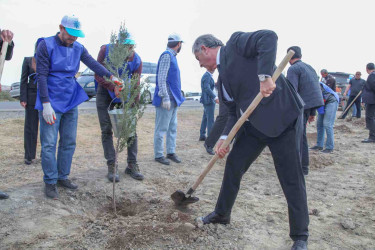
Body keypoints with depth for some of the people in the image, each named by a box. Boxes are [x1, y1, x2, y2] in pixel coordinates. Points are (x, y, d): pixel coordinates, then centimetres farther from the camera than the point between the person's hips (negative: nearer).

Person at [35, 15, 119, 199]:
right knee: (49, 144, -2)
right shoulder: (46, 45, -8)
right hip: (52, 103, -5)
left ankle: (63, 177, 23)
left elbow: (93, 64, -5)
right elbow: (41, 76, -12)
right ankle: (50, 182, 9)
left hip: (71, 102, 6)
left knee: (69, 142, 10)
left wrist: (111, 76, -22)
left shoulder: (78, 48, 8)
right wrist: (46, 104, -19)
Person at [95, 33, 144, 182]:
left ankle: (132, 165, 11)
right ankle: (111, 166, 4)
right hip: (105, 93, -1)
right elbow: (98, 75, -18)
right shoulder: (106, 50, -18)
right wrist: (113, 87, -34)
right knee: (106, 130, -4)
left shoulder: (137, 61, -15)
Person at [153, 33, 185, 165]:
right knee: (161, 128, -2)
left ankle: (171, 152, 22)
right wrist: (165, 98, -22)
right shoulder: (166, 56, -12)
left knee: (173, 128, 13)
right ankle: (158, 155, 6)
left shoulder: (172, 56, 16)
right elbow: (161, 79, -19)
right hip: (166, 99, -10)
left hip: (174, 99, 10)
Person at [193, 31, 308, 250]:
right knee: (233, 165, 13)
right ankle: (222, 214, 34)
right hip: (254, 124, 9)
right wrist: (225, 138, -1)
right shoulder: (224, 75, 16)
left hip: (283, 117, -9)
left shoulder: (236, 43, -5)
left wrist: (264, 75, -32)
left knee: (292, 178, -1)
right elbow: (235, 111, 13)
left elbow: (269, 37, -23)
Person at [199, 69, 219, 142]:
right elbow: (207, 88, -24)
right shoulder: (207, 76, -14)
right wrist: (215, 97, -29)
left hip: (207, 101, 10)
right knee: (210, 119, -8)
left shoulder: (209, 76, 18)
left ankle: (202, 136, 18)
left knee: (205, 119, 12)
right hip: (209, 100, -10)